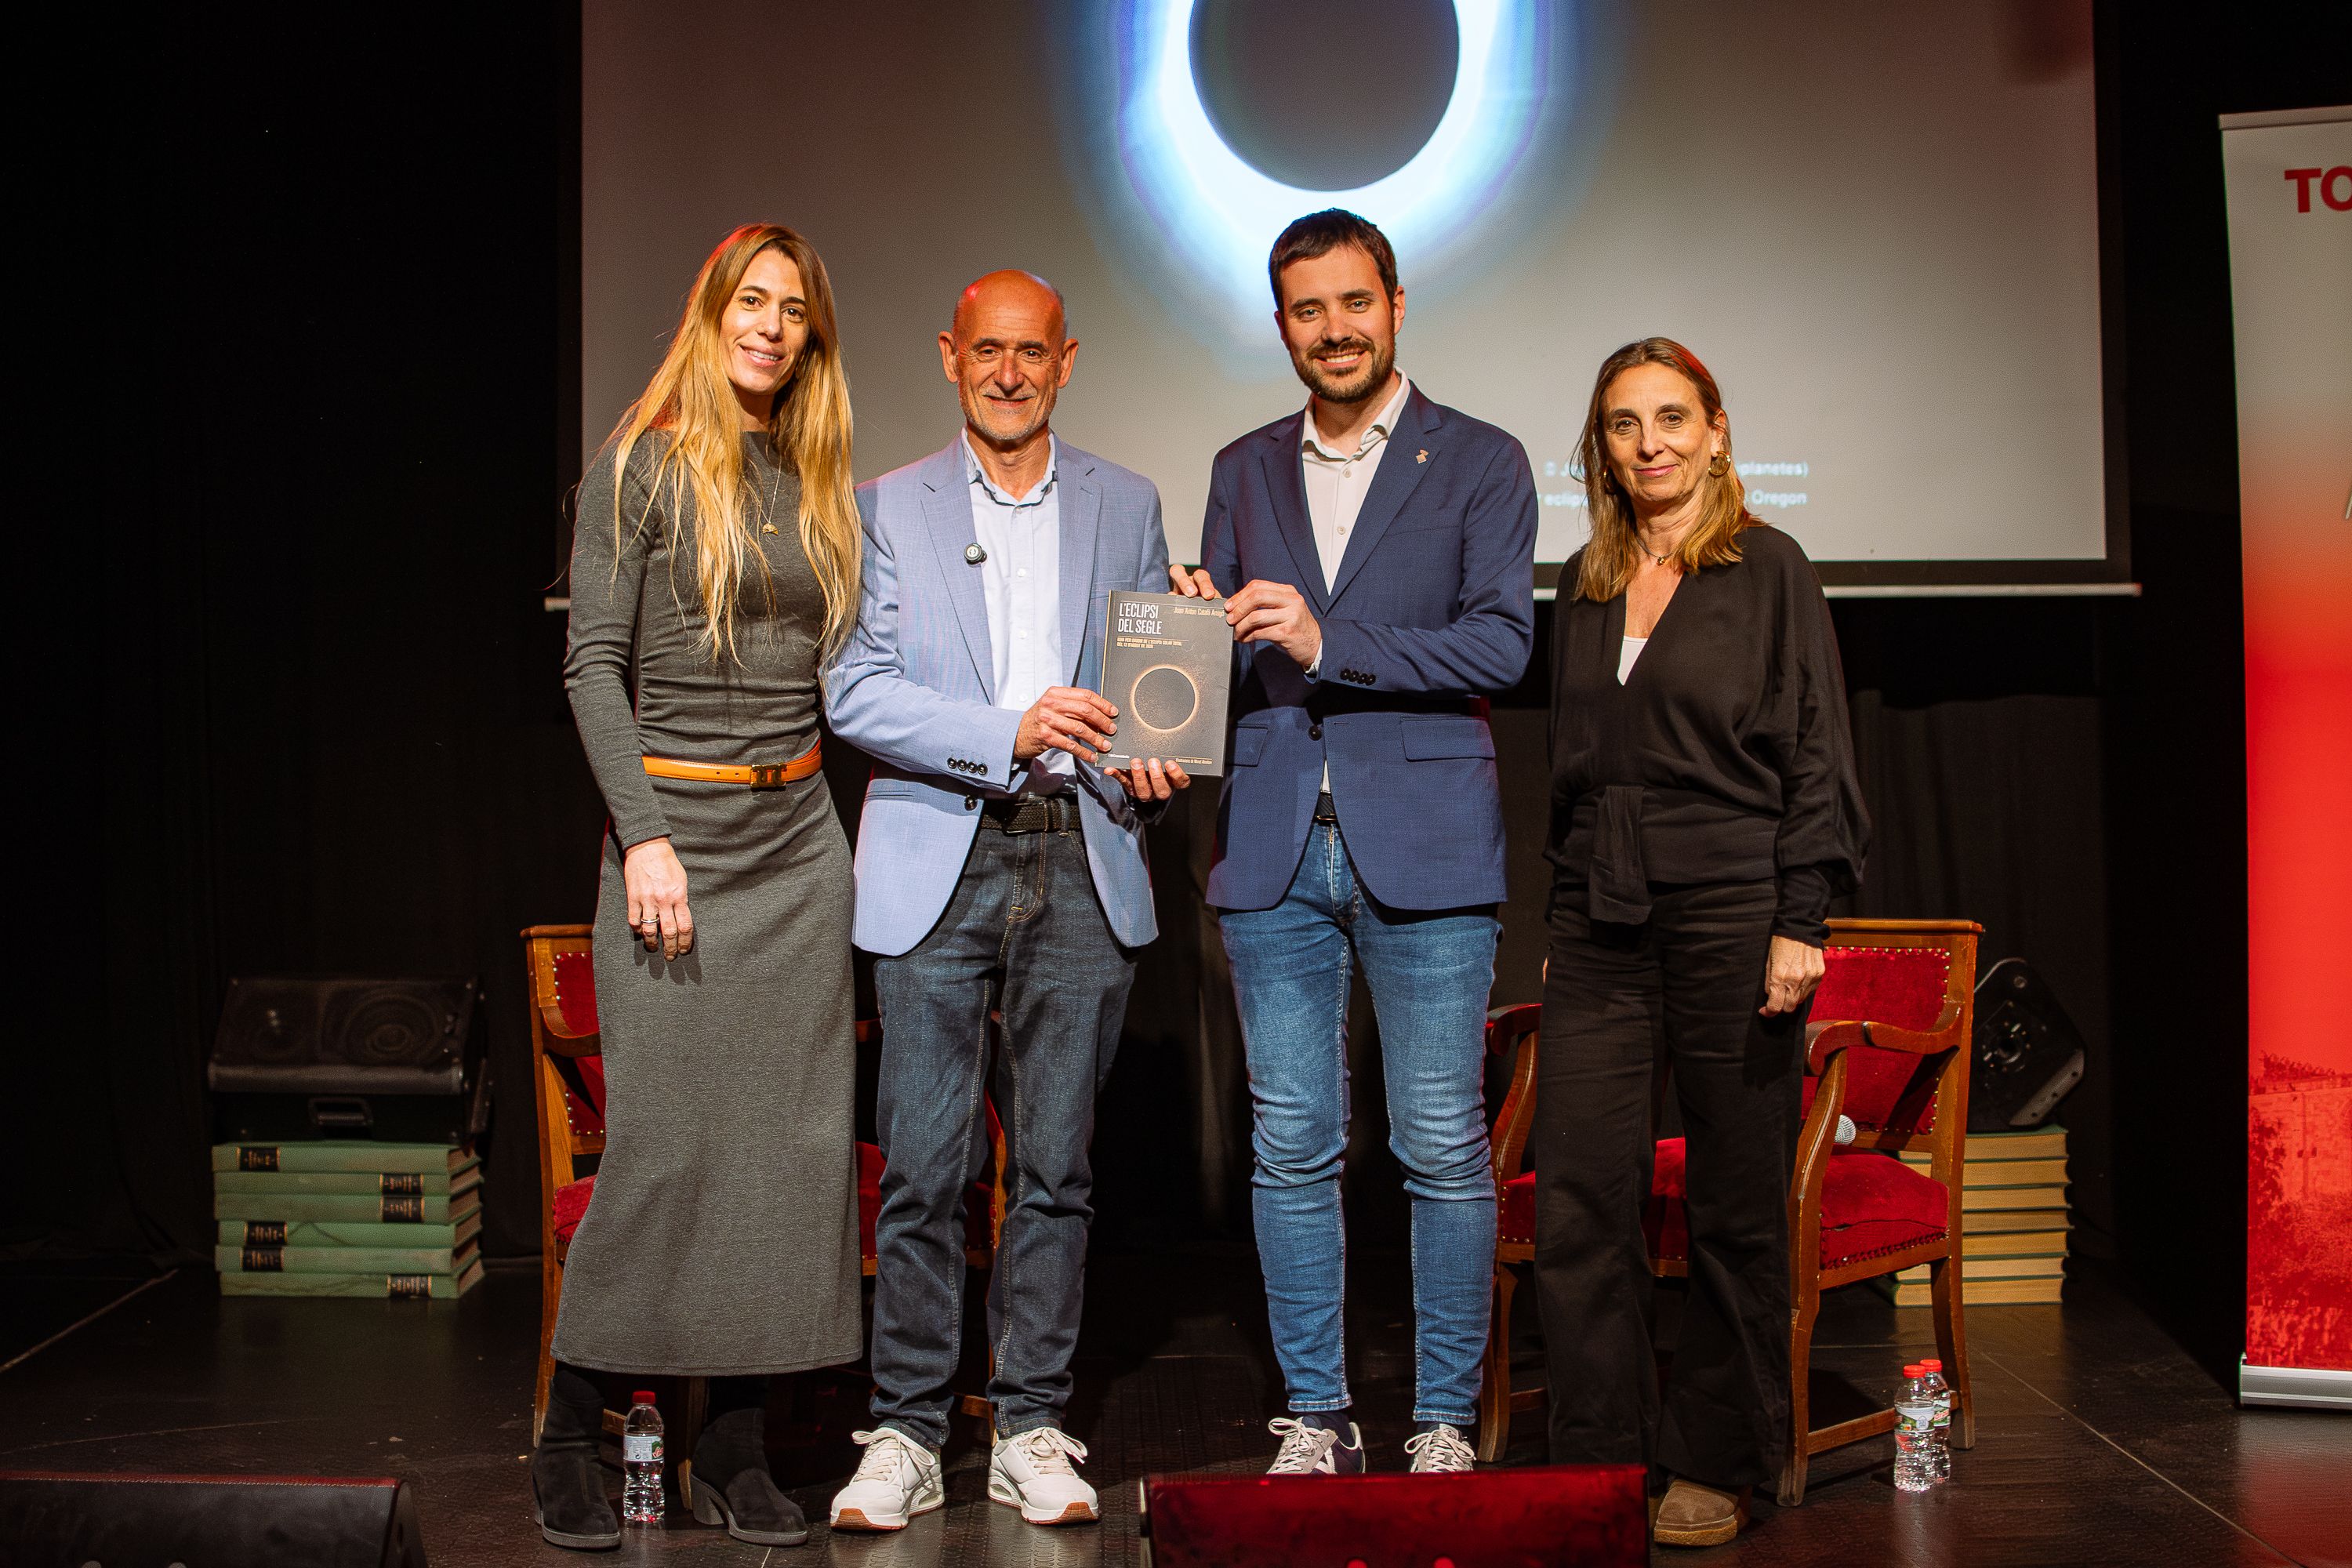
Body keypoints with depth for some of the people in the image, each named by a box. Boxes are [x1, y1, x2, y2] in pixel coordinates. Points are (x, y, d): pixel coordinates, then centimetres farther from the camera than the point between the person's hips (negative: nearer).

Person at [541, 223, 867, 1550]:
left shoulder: (818, 483, 14)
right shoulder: (645, 464, -1)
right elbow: (595, 663, -6)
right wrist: (643, 836, -14)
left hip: (802, 836, 5)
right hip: (678, 823, -5)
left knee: (792, 1137, 3)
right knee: (662, 1138, -6)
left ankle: (735, 1450, 12)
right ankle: (572, 1433, 11)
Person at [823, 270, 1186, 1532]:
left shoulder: (1125, 507, 14)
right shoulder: (888, 507, 7)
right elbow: (856, 689, -3)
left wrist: (1149, 766, -5)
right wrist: (1009, 733, -16)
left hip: (1081, 861, 2)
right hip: (938, 860, -2)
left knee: (1057, 1165, 4)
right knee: (922, 1167, -3)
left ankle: (1032, 1431, 14)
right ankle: (905, 1436, 9)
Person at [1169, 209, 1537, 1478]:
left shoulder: (1479, 462, 4)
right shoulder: (1245, 471, 16)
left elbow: (1501, 644, -7)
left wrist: (1331, 643, -15)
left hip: (1423, 845, -3)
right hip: (1275, 847, 3)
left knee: (1444, 1148, -1)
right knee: (1291, 1147, 6)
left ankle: (1445, 1422, 11)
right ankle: (1315, 1419, 17)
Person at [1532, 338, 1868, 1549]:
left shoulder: (1769, 568, 1)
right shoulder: (1585, 584, 14)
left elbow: (1815, 754, -3)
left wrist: (1799, 924, -11)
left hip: (1730, 909, -4)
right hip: (1602, 925, 4)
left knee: (1737, 1206, 3)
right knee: (1577, 1200, -1)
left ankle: (1717, 1464, 16)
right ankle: (1600, 1456, 11)